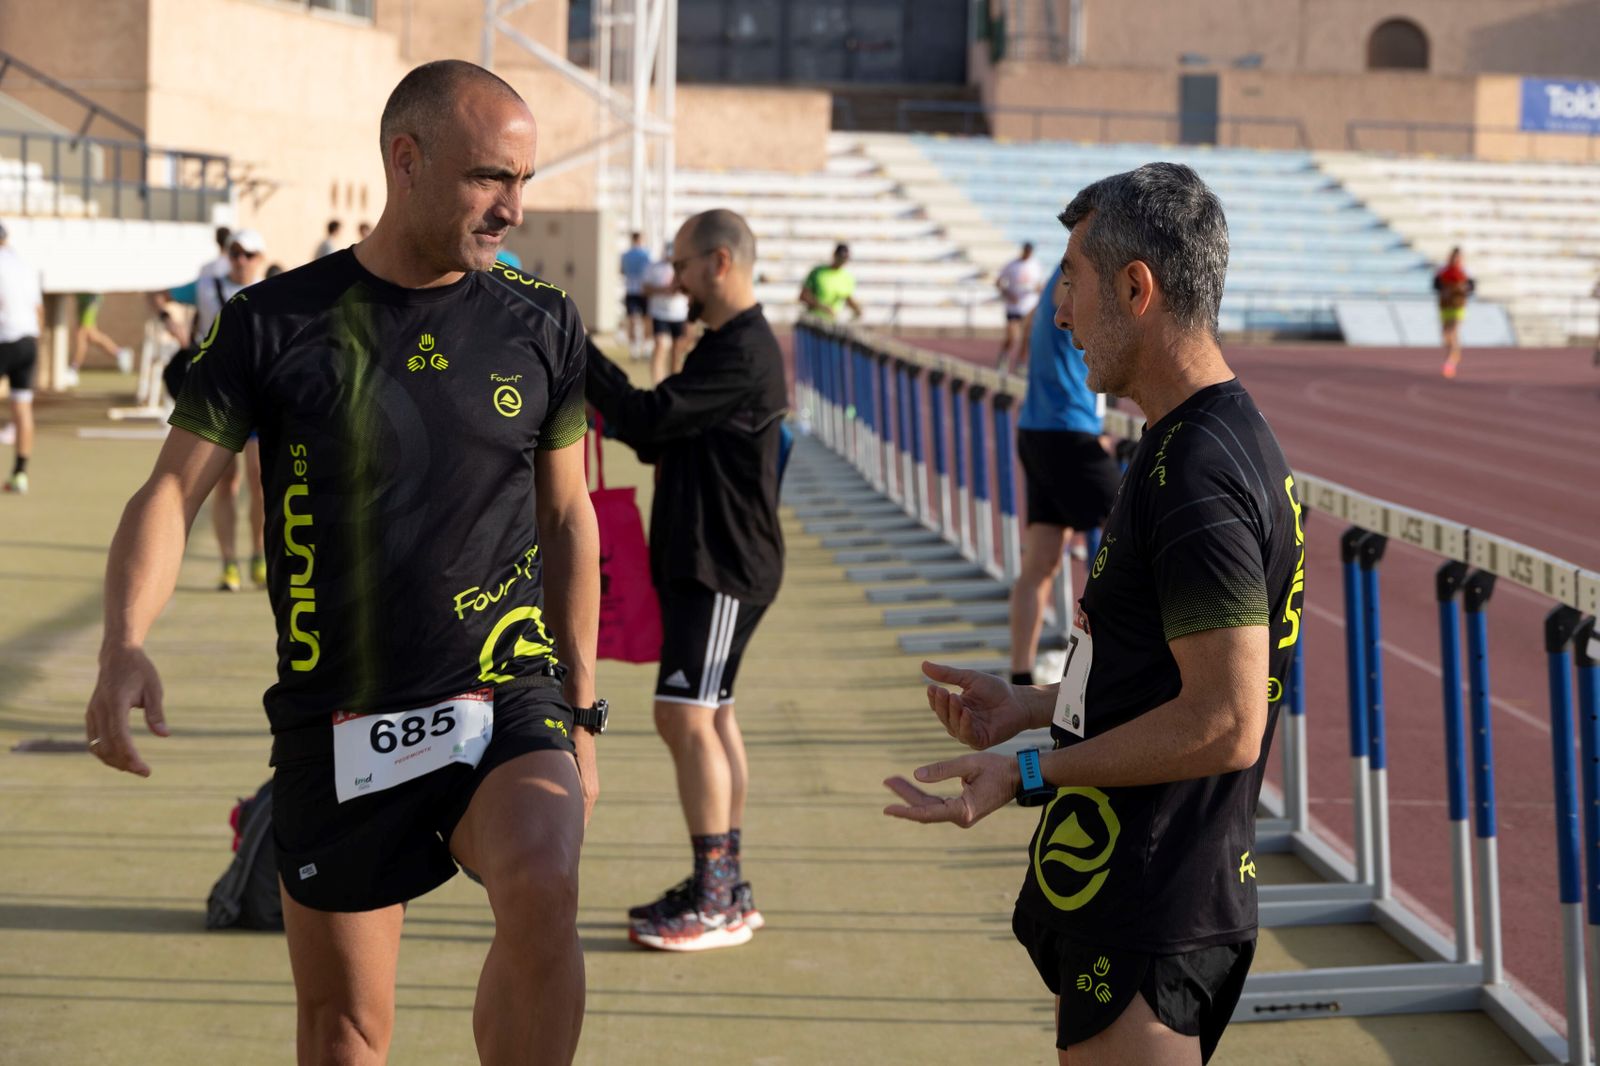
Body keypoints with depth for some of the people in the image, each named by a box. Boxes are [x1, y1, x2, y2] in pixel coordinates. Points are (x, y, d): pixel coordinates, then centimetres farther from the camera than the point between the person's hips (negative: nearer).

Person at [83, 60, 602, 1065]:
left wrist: (581, 716, 13)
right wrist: (125, 644, -27)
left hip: (507, 695, 0)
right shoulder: (276, 324, -4)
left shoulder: (542, 324, 2)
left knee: (542, 888, -31)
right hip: (336, 725, 0)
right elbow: (172, 492, -7)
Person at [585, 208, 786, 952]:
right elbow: (664, 440, 18)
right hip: (700, 558, 11)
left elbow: (649, 420, -23)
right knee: (709, 719, 14)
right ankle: (725, 890, 22)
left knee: (689, 720, -11)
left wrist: (577, 352, -16)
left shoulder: (743, 353, -18)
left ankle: (715, 902, -6)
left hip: (724, 566, -11)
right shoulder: (727, 345, 16)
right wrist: (603, 407, 4)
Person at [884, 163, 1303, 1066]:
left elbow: (1225, 724, -25)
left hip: (1148, 918, -10)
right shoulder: (1202, 444, 11)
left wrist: (1029, 773, -21)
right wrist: (1030, 706, 17)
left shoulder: (1198, 473, -22)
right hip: (1119, 891, 10)